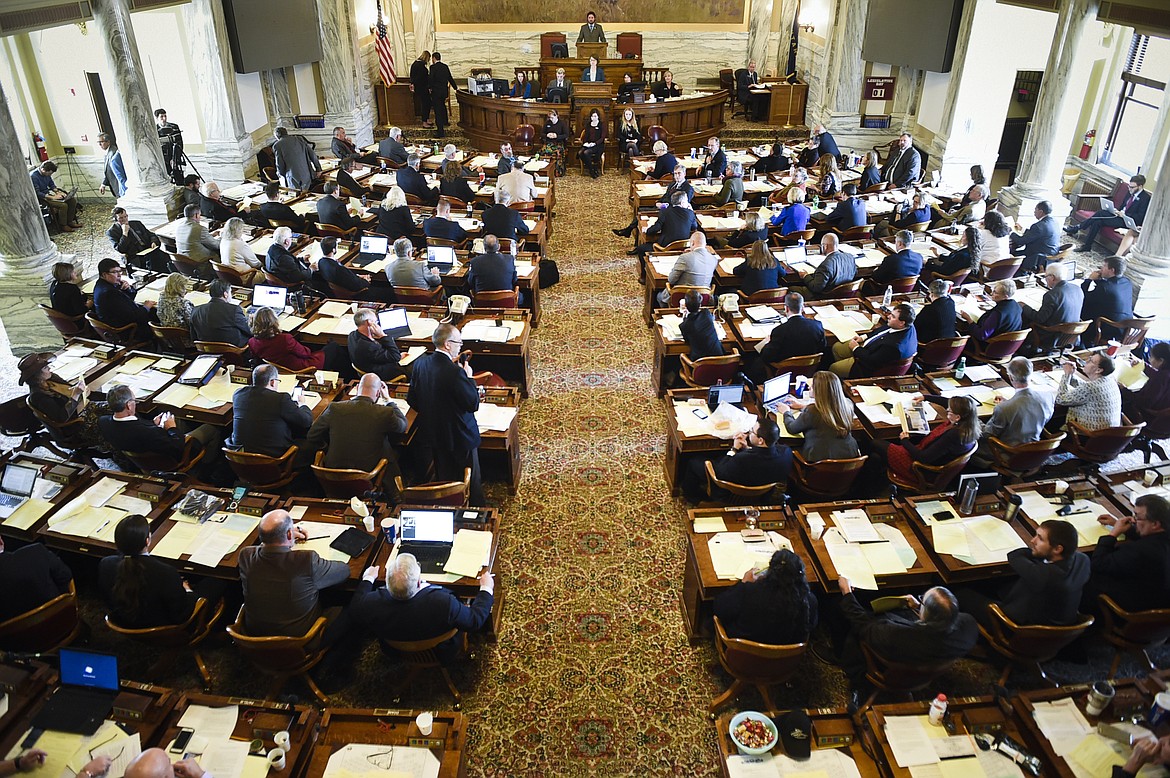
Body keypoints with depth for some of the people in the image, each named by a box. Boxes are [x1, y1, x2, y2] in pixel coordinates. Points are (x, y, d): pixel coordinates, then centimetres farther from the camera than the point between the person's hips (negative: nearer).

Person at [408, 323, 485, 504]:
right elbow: (474, 404, -22)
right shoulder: (455, 372, -29)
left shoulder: (420, 363, -7)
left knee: (444, 478, 24)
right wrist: (469, 377, -10)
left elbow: (412, 400, 2)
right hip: (458, 436, -7)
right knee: (471, 481, 14)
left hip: (432, 433, 7)